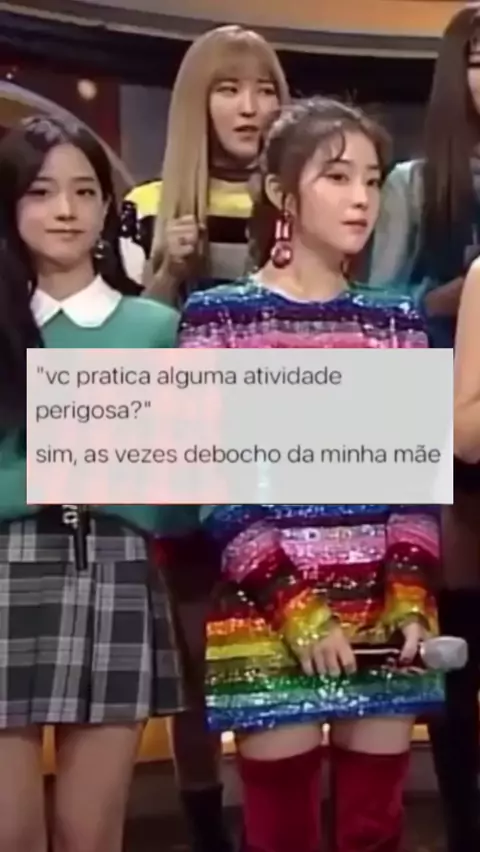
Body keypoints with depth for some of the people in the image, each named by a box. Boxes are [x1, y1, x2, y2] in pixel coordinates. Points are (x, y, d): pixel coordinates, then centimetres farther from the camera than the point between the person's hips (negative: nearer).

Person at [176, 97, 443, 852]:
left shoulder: (397, 322, 11)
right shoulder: (219, 317, -2)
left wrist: (410, 595, -5)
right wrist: (291, 604, -12)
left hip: (384, 612, 4)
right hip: (267, 614, -3)